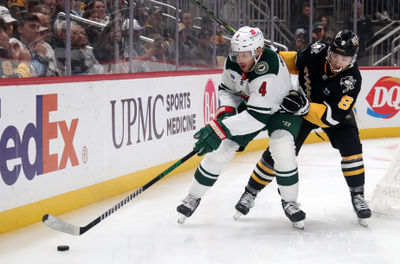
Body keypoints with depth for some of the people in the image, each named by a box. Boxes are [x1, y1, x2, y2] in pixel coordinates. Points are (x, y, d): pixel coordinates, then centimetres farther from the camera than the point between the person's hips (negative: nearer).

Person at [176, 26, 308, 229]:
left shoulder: (269, 70, -40)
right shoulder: (233, 62, -17)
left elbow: (257, 117, -43)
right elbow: (226, 89, 4)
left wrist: (220, 128, -47)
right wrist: (226, 111, -16)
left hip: (282, 108, -5)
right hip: (250, 105, 6)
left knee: (282, 150, -28)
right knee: (220, 150, -4)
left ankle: (289, 202, -6)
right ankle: (194, 197, 12)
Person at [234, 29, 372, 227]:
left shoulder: (352, 79, -33)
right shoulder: (317, 51, -26)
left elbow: (333, 115, -39)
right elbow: (295, 63, -2)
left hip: (336, 109, -1)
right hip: (301, 105, 1)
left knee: (351, 147, -22)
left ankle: (357, 196, -3)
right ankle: (251, 192, 12)